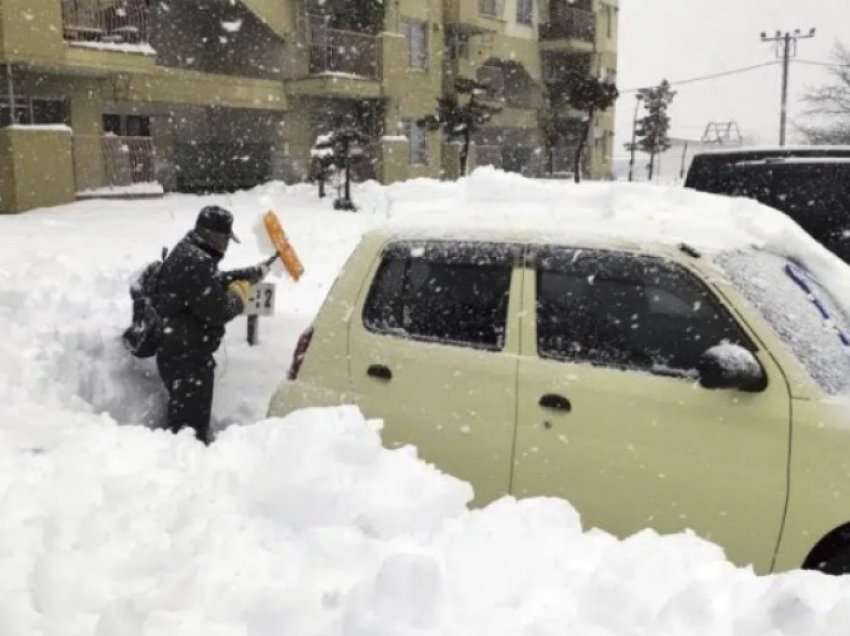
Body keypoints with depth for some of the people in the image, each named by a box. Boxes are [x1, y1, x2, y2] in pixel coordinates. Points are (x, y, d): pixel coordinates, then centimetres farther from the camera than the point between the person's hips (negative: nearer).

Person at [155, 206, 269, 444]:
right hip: (186, 356, -11)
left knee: (188, 415, 23)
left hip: (183, 351, 11)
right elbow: (217, 310, -26)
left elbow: (217, 281, 27)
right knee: (190, 419, -4)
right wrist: (239, 298, -6)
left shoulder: (189, 253, 10)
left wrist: (254, 273, 27)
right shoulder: (196, 264, -25)